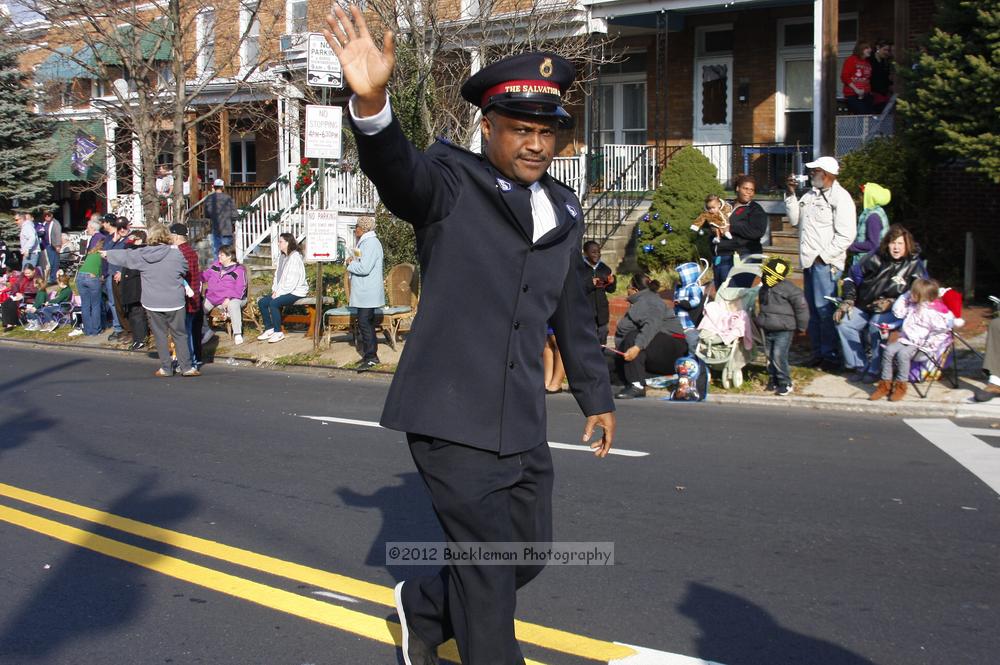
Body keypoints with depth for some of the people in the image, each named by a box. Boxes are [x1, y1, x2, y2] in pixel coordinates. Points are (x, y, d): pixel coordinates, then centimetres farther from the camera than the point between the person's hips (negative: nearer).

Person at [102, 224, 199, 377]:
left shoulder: (142, 255, -2)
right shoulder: (176, 253, -9)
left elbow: (125, 256, 14)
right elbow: (186, 269, 6)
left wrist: (108, 254, 33)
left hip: (152, 303, 2)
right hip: (174, 302, -2)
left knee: (160, 335, 11)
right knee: (180, 335, 6)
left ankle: (166, 368, 13)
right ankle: (186, 367, 6)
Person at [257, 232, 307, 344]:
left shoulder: (295, 257, -15)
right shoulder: (282, 257, 14)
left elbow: (292, 280, -21)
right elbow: (277, 275, 17)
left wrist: (279, 293, -18)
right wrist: (275, 290, 0)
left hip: (295, 291, -9)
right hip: (282, 291, 9)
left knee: (273, 303, -29)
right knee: (262, 302, -4)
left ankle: (278, 332, -17)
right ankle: (269, 329, 5)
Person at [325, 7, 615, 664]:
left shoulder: (564, 210, 11)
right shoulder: (450, 184, -7)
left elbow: (574, 312, 21)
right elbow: (396, 170, -30)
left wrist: (597, 396, 26)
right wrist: (372, 103, -50)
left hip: (522, 426, 7)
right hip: (452, 418, -6)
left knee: (528, 553, 15)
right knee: (488, 569, -1)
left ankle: (423, 605, 40)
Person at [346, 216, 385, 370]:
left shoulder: (371, 243, -16)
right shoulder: (365, 242, 18)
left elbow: (364, 268, -24)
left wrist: (350, 264, -8)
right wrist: (353, 261, 8)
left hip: (367, 292, -11)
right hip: (363, 292, 11)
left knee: (364, 322, -11)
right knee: (367, 322, 15)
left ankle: (370, 356, -10)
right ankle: (371, 354, 21)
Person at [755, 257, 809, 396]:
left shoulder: (788, 289, -15)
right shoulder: (764, 289, 9)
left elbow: (801, 307, -9)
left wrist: (801, 326, -3)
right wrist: (758, 321, 29)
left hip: (784, 331, -7)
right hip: (768, 330, 7)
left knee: (778, 356, -14)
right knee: (770, 356, 11)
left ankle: (785, 383, -4)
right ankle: (773, 380, 24)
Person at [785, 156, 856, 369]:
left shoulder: (840, 198, -10)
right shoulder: (810, 195, 16)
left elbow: (846, 236, -14)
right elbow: (795, 220, 16)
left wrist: (824, 256, -16)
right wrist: (791, 194, 8)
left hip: (826, 263, -8)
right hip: (809, 261, 8)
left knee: (824, 308, -10)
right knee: (812, 308, 11)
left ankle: (830, 354, -3)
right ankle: (818, 351, 18)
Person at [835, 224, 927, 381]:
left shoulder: (915, 265, -3)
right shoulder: (876, 259, 4)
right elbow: (853, 278, 12)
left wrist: (891, 303, -16)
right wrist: (847, 302, -1)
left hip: (894, 310, -4)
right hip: (865, 306, 4)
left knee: (877, 324, -35)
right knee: (843, 322, -20)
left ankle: (874, 370, -19)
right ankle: (859, 366, -12)